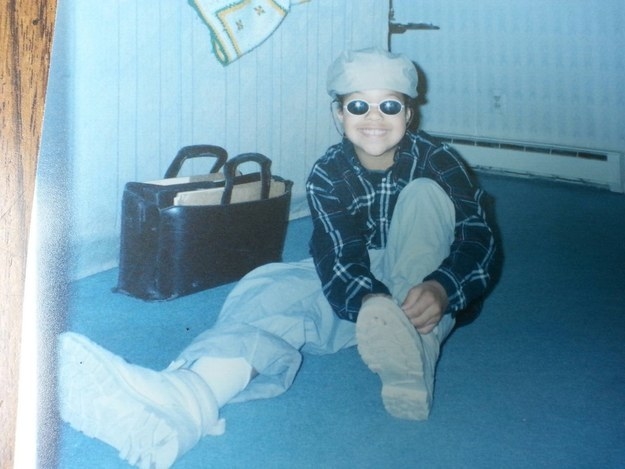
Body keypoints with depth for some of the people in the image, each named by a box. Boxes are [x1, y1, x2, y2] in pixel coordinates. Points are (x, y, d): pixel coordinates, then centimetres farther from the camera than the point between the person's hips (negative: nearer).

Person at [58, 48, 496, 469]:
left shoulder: (435, 159, -12)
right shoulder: (328, 174, -10)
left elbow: (478, 237, -20)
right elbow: (340, 255, -23)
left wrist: (440, 289, -43)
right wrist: (371, 302, -48)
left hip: (417, 285, -1)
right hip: (352, 285, 1)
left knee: (425, 193, -25)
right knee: (275, 290, -30)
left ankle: (413, 355, -45)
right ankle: (185, 398, -63)